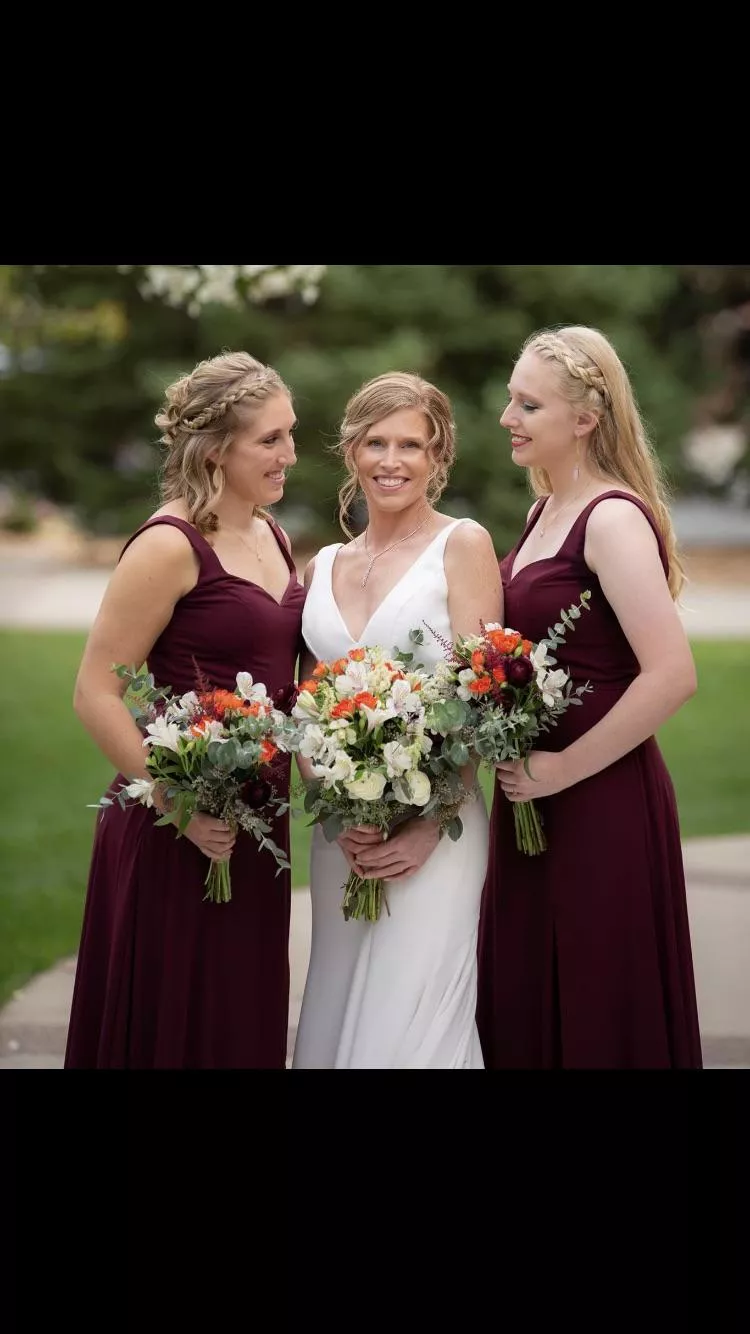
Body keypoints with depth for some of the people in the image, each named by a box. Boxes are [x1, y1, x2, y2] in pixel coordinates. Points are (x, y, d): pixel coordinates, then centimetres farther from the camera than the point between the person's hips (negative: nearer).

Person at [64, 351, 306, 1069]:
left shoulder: (273, 538, 11)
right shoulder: (169, 545, -13)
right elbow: (96, 695, -16)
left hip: (258, 824, 8)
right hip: (178, 837, -8)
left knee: (245, 1029, 14)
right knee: (173, 1032, 3)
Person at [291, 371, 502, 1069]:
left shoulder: (462, 544, -3)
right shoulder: (324, 567, 12)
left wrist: (430, 823, -15)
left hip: (435, 831, -5)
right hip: (338, 836, 5)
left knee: (410, 1032, -6)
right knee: (335, 1021, 9)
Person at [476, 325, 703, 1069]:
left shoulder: (613, 518, -15)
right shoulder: (545, 512, 12)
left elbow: (672, 675, -23)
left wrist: (565, 768, -17)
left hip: (601, 809, -8)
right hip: (531, 803, 8)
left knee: (595, 1020, 2)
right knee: (522, 1010, 13)